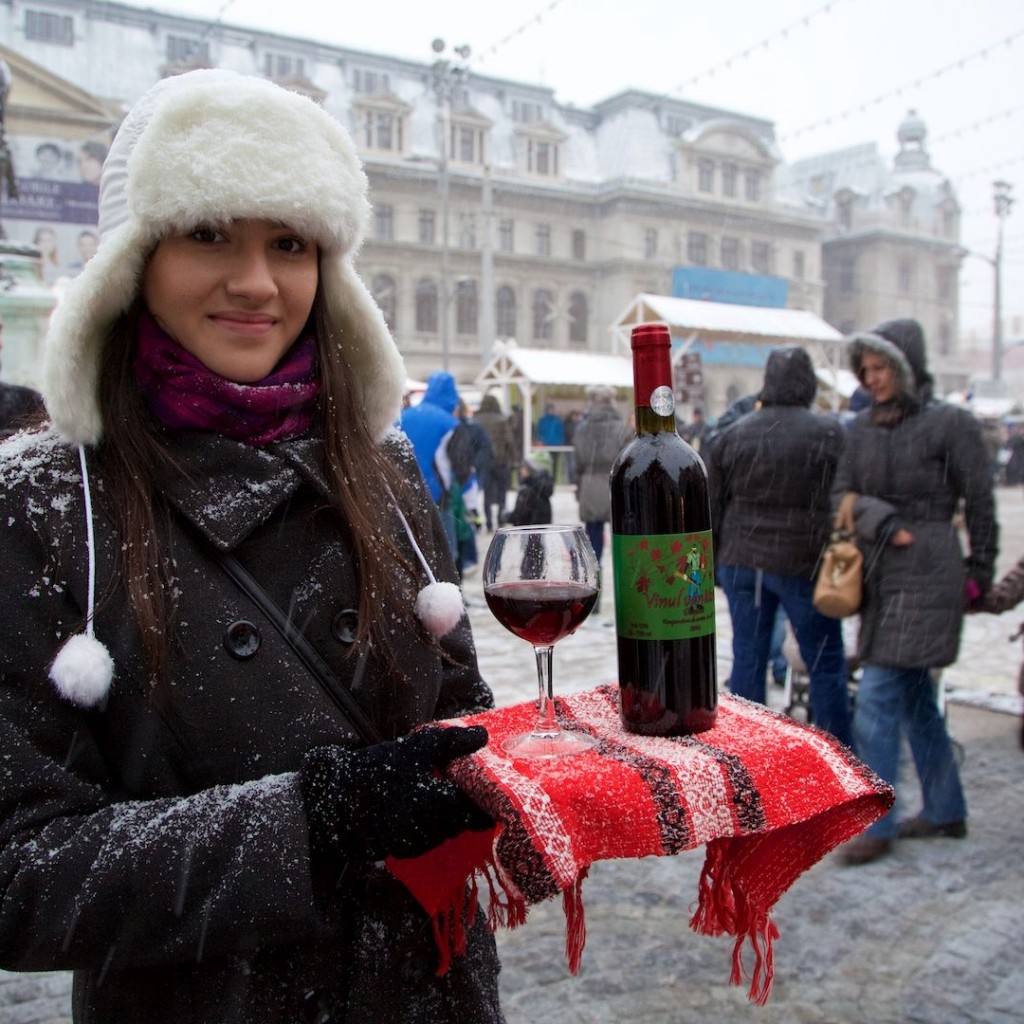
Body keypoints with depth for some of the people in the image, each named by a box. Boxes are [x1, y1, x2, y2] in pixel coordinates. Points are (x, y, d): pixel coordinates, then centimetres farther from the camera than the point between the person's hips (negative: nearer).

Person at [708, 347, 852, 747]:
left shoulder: (734, 434, 3)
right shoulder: (829, 434, -7)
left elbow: (713, 504, 7)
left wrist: (713, 559, 15)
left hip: (741, 561, 3)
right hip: (803, 563, -3)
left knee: (747, 659, 10)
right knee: (825, 662, 9)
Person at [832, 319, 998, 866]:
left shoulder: (950, 423, -7)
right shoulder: (864, 426, 9)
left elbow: (980, 504, -1)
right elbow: (842, 495, 4)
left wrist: (980, 571, 3)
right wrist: (884, 523, -14)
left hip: (926, 574, -6)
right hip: (880, 573, 7)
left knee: (877, 698, -9)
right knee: (914, 696, 15)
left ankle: (875, 824, 1)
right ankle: (946, 810, 29)